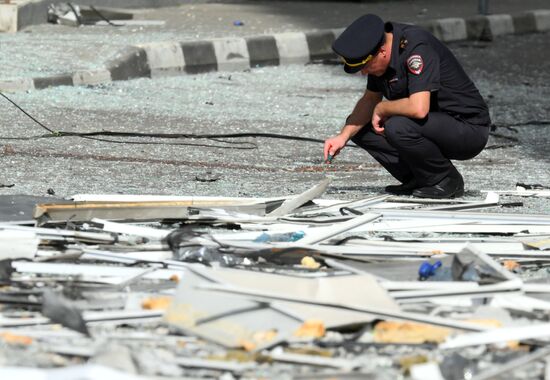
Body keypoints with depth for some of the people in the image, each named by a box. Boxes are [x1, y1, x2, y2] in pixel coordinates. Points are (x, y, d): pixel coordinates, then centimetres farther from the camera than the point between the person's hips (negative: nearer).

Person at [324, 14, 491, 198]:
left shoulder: (417, 48, -27)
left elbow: (419, 108, -38)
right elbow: (370, 99, 11)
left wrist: (382, 109, -19)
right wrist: (343, 136, -3)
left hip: (469, 128, -9)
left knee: (398, 126, -33)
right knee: (358, 127, 2)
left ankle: (447, 180, -10)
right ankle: (419, 180, 6)